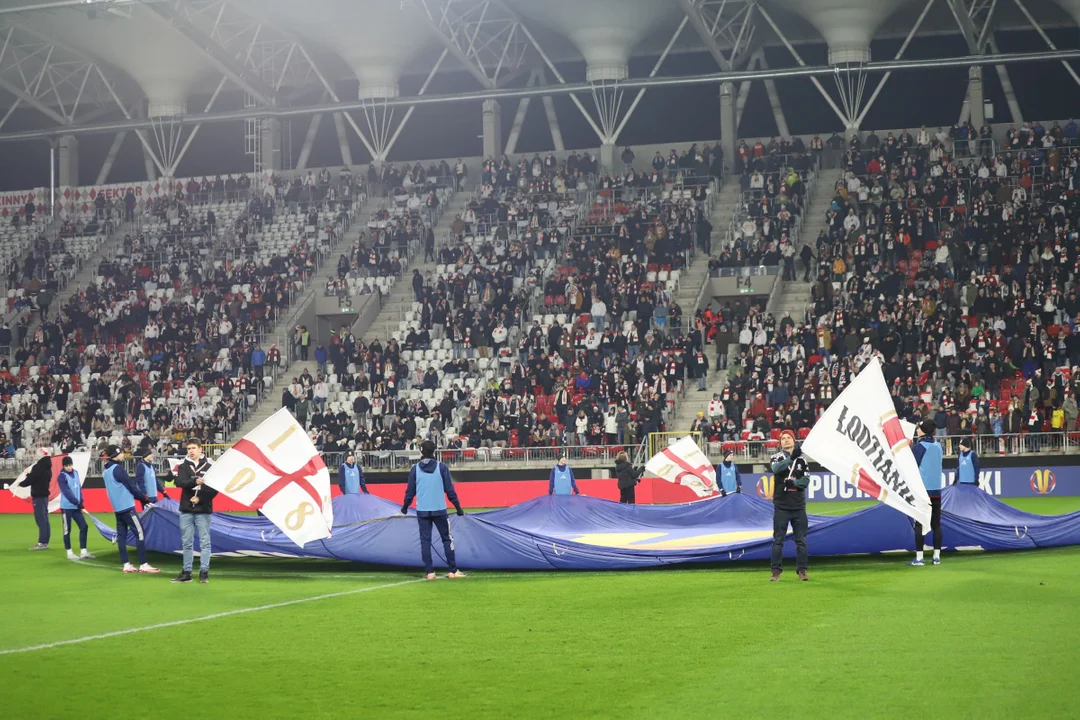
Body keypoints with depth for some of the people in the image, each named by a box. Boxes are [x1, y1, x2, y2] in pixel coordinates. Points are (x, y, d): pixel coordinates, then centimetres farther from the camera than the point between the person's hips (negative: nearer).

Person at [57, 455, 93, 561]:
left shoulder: (75, 472, 8)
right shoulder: (62, 476, -12)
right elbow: (67, 492, -20)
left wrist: (81, 501, 4)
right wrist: (77, 502, -22)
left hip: (76, 507, 7)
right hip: (66, 507, -7)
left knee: (83, 526, 3)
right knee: (67, 530, 2)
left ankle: (83, 552, 8)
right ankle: (69, 553, 9)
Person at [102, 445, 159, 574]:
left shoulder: (105, 471, 11)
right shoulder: (117, 469, -15)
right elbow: (130, 485, -13)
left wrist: (139, 495, 12)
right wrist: (144, 498, -1)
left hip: (117, 507, 9)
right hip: (126, 506, -9)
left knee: (121, 535, 8)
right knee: (139, 533, -7)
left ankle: (126, 565, 8)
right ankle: (143, 565, -10)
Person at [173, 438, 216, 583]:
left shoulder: (209, 466, -1)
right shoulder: (183, 466, 5)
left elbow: (215, 488, -4)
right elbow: (179, 483, -12)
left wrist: (200, 498, -15)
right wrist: (194, 481, -28)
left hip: (203, 510, -2)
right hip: (186, 510, 2)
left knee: (205, 542, -1)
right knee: (187, 543, 8)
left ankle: (204, 572, 3)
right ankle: (186, 572, 13)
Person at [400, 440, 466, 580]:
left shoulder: (415, 469, 0)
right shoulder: (441, 467, -3)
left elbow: (410, 490, 2)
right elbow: (449, 490, -3)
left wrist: (405, 507, 17)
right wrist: (458, 507, 5)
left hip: (422, 511, 1)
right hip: (439, 510, -1)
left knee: (425, 541, 5)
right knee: (447, 539, 7)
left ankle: (429, 572, 1)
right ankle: (453, 571, 6)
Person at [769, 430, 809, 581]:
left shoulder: (801, 459, 7)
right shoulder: (777, 458, 0)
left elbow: (806, 480, -1)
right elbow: (776, 468, -24)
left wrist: (794, 483, -20)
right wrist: (791, 458, -36)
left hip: (799, 506, 2)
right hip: (781, 506, -2)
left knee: (801, 540, 3)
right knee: (778, 540, -1)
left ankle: (802, 570, 8)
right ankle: (776, 571, 2)